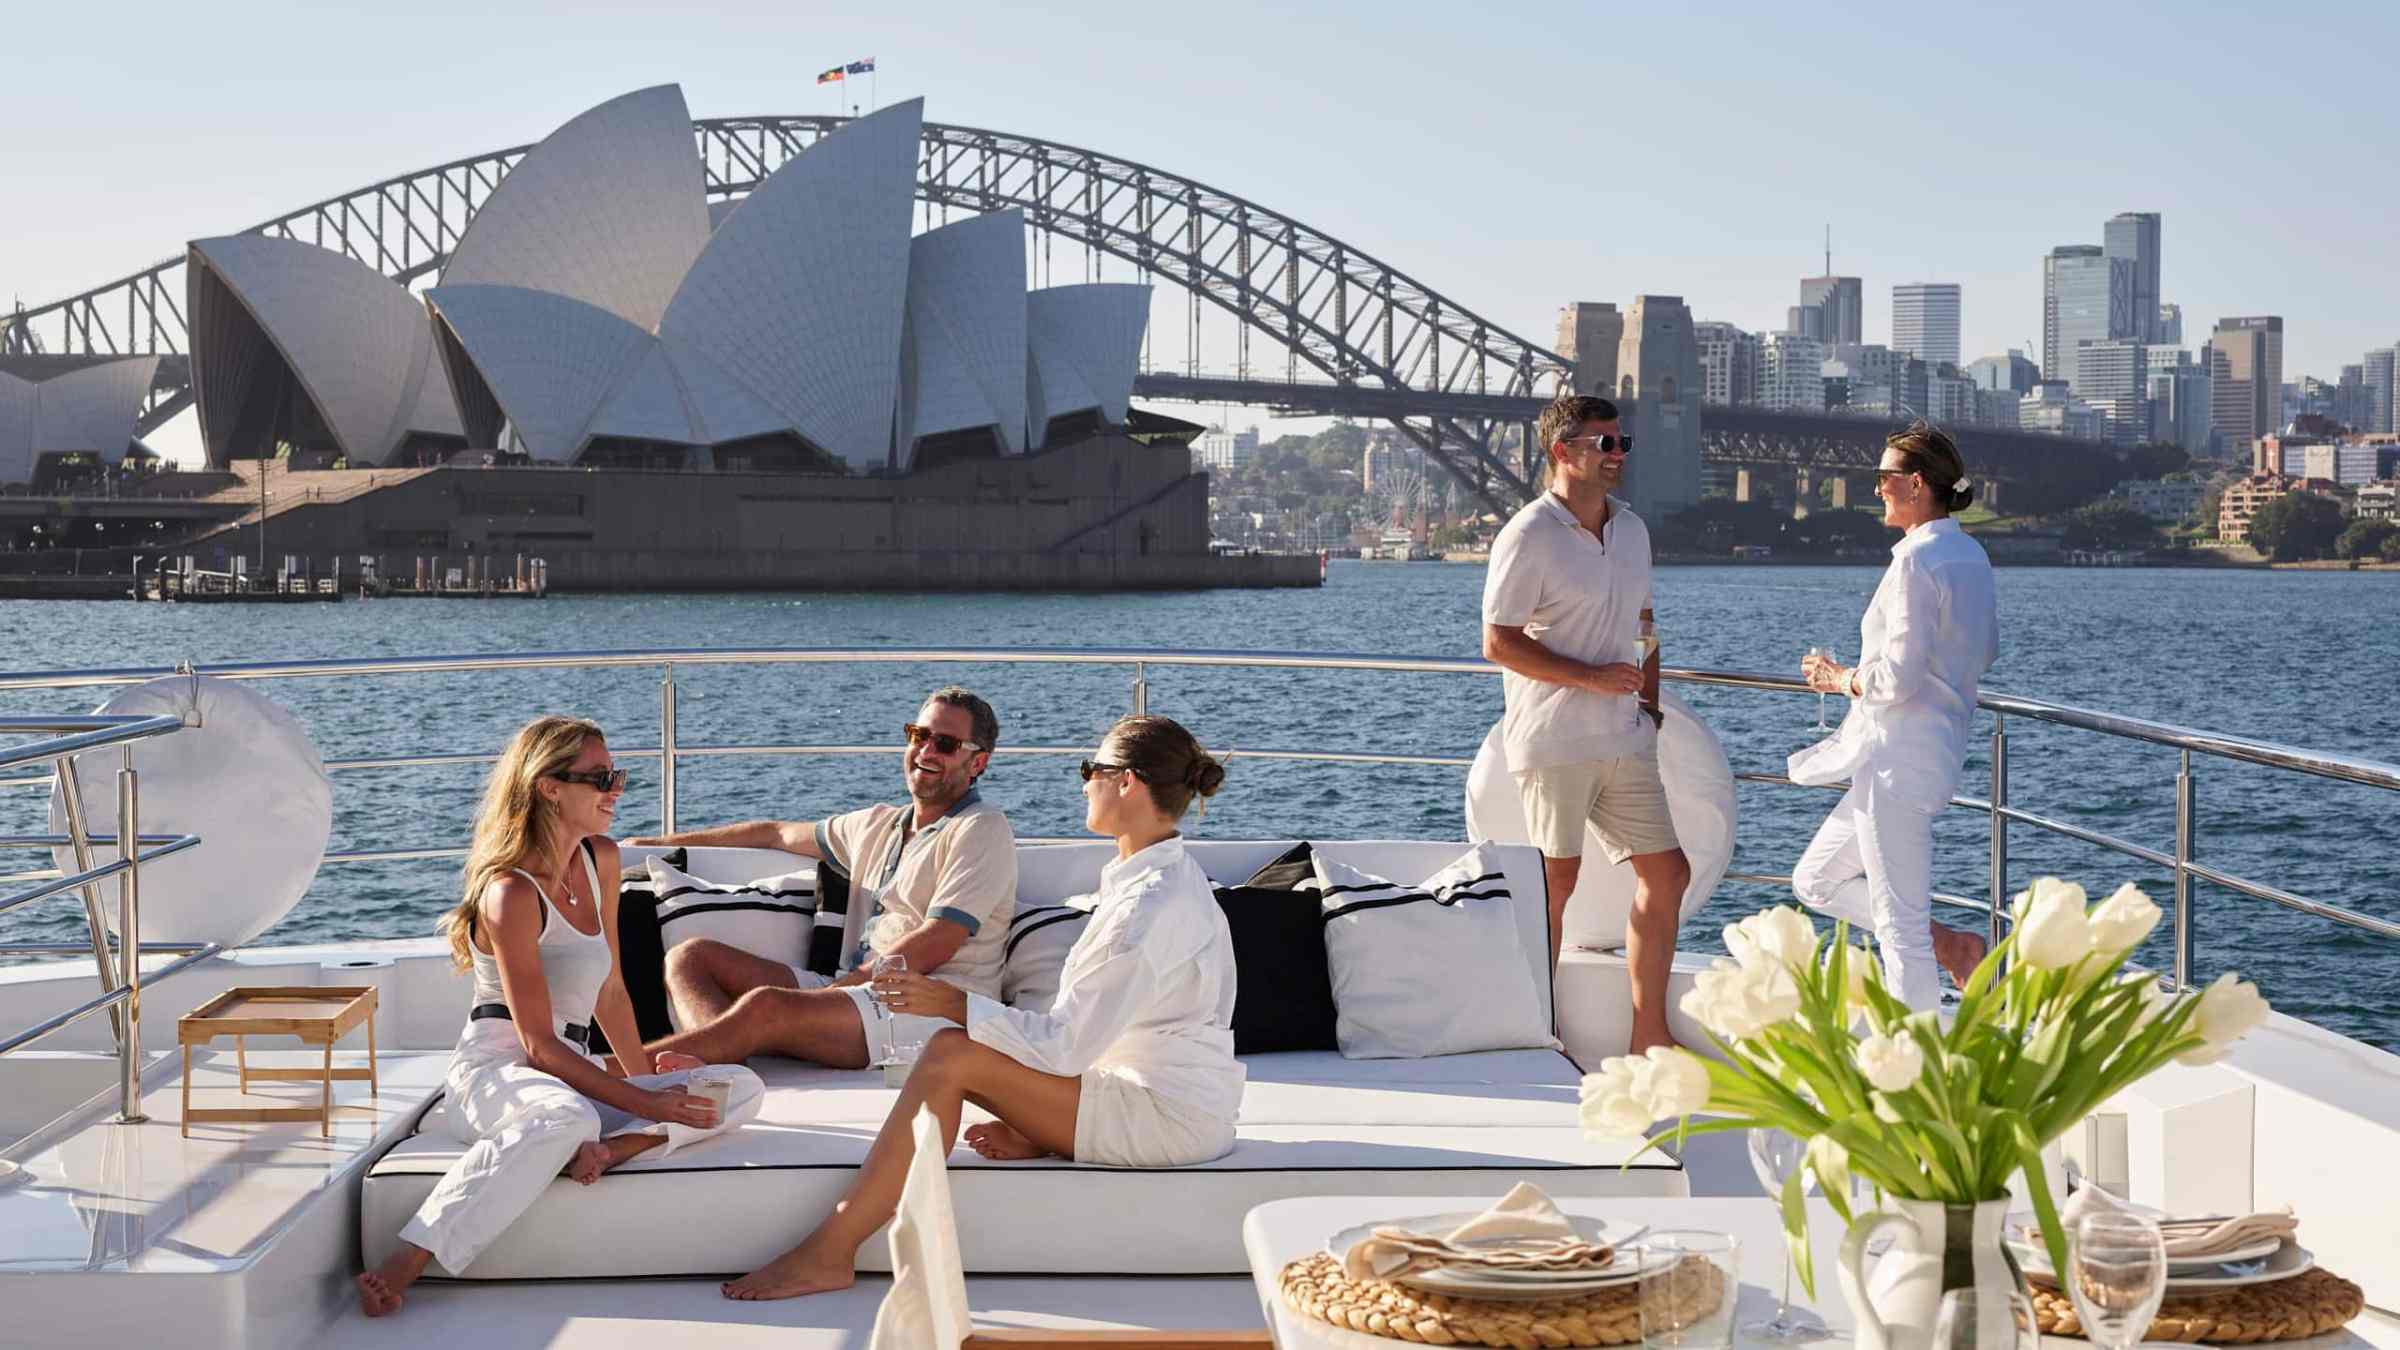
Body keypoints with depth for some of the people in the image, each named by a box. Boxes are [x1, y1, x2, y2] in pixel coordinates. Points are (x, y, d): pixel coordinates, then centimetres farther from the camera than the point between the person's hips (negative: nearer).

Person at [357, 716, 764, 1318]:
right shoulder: (512, 894, -15)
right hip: (495, 1074, -8)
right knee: (568, 1117, -44)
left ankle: (603, 1150, -30)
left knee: (743, 1087, -8)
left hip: (572, 1075, 8)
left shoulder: (602, 861, 10)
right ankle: (403, 1264, -44)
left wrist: (644, 1072, 20)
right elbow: (538, 1043, -18)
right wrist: (644, 1102, -18)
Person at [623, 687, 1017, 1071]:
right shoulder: (879, 824, 25)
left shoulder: (983, 830, 0)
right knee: (691, 956, -5)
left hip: (933, 1005, -9)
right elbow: (778, 833, 35)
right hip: (858, 993, 9)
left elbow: (936, 945, -11)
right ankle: (720, 1071, -37)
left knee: (768, 1006, -33)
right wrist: (664, 842, 38)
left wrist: (846, 983, -12)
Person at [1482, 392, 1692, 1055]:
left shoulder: (1632, 529, 14)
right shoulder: (1529, 536, -10)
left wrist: (1649, 698, 14)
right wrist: (1591, 677, -17)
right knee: (1556, 883, -4)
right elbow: (1499, 642, -13)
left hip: (1625, 738, 8)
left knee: (1667, 874, 6)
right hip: (1555, 740, -8)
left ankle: (1648, 1033, 16)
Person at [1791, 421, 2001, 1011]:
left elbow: (1899, 679, -22)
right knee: (1816, 880, 19)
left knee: (1899, 925, -3)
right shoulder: (1970, 554, 11)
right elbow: (1987, 650, 23)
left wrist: (1840, 678, -5)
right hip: (1937, 747, 10)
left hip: (1899, 760, -10)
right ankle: (1949, 944, 14)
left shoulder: (1916, 562, -18)